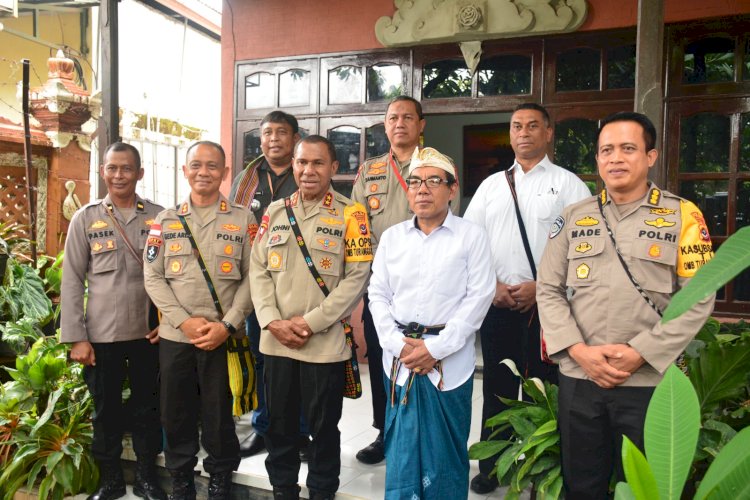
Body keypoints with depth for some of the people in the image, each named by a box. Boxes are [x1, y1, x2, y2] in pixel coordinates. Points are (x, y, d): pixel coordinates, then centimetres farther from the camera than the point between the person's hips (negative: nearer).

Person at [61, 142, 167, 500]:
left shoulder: (159, 217, 0)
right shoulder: (85, 218, -1)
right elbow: (72, 280, -1)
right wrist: (76, 337, -5)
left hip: (149, 333, 0)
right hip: (101, 335, 0)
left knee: (146, 406, 13)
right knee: (106, 409, 13)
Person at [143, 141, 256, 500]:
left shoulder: (243, 219, 2)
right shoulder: (165, 220, 8)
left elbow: (252, 277, -3)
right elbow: (153, 277, 2)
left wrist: (227, 325, -13)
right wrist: (184, 321, -11)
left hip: (224, 336, -2)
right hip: (175, 335, 2)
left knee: (219, 412, 7)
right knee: (176, 413, 11)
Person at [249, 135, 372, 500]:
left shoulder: (350, 215, -3)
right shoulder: (274, 212, 8)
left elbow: (357, 276, -9)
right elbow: (259, 270, 6)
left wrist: (312, 322, -14)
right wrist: (273, 321, -8)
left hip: (325, 342, -3)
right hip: (276, 341, 4)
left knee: (323, 425, 11)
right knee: (279, 423, 16)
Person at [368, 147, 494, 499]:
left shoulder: (472, 236, -1)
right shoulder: (391, 237, 9)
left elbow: (478, 298, -7)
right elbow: (378, 295, 7)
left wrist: (435, 347, -13)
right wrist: (399, 345, -6)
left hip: (450, 360, -2)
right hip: (400, 358, 3)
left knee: (445, 453, 8)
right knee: (400, 450, 10)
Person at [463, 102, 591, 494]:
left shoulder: (568, 184, 2)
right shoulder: (491, 185, 12)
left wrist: (539, 287, -14)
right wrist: (492, 285, -4)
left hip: (545, 304, -3)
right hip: (496, 303, 3)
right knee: (497, 387, 12)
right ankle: (491, 465, 27)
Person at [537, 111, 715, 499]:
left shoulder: (683, 216, -1)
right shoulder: (574, 217, 6)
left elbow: (698, 299, -6)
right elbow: (548, 290, 3)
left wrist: (640, 354, -14)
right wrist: (578, 350, -10)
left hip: (649, 381, -2)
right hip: (578, 379, 2)